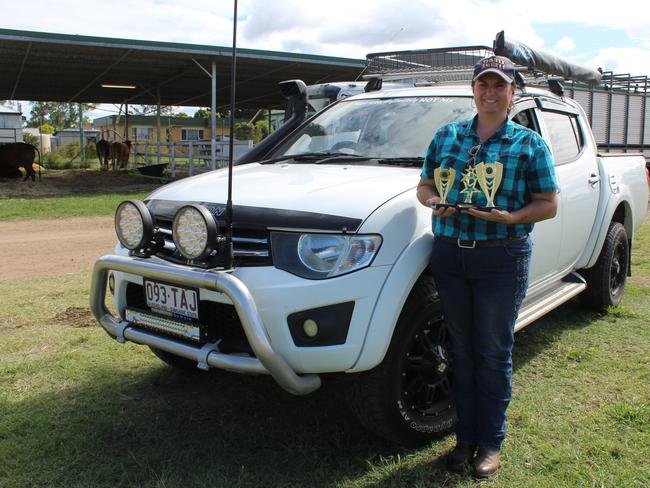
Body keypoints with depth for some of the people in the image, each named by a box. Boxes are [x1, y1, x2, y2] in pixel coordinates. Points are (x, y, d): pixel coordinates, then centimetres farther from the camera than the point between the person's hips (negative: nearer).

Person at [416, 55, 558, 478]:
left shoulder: (529, 143, 2)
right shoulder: (447, 135, 11)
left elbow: (548, 204, 1)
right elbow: (424, 185, 15)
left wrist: (512, 217, -18)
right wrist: (434, 201, -8)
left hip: (502, 258, -3)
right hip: (449, 253, 3)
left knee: (494, 353, 4)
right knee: (462, 350, 11)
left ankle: (491, 444, 20)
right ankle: (465, 438, 24)